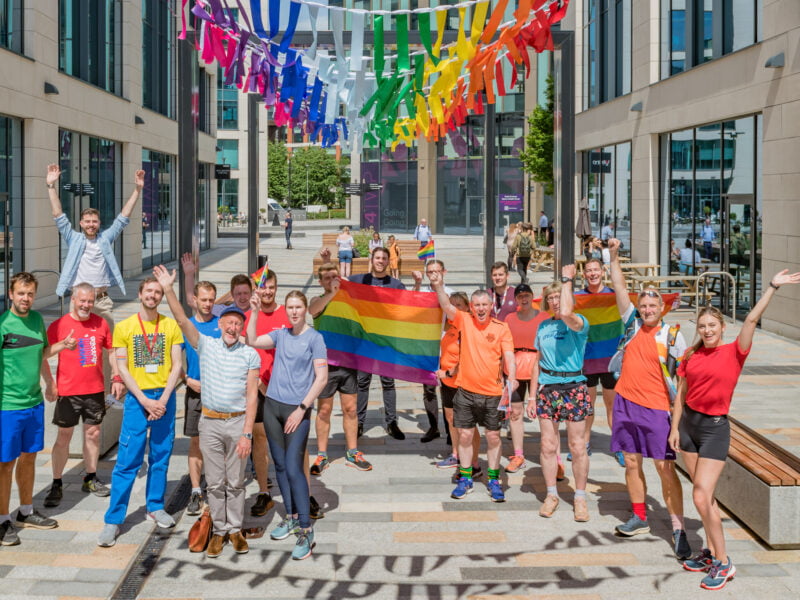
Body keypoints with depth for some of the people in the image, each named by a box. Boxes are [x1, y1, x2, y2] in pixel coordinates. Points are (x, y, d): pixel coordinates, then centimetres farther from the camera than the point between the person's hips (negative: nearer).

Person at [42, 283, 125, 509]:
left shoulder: (100, 323, 3)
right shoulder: (58, 326, -7)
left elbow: (110, 352, 13)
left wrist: (117, 377, 4)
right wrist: (50, 384, -14)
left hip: (95, 389, 3)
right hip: (68, 391, -3)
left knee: (93, 433, 12)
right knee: (64, 437, 3)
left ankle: (91, 479, 27)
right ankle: (56, 485, 12)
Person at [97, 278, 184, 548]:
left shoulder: (171, 326, 4)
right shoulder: (124, 327, 1)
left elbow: (177, 365, 1)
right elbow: (122, 368, -3)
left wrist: (163, 400, -10)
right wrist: (145, 401, -12)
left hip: (164, 397, 2)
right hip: (137, 397, -2)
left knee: (161, 456, 9)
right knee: (127, 460, -4)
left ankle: (155, 507, 25)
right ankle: (113, 520, 0)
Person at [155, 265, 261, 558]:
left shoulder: (250, 355, 0)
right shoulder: (205, 345, 2)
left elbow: (252, 396, -3)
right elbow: (182, 320, -10)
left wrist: (246, 433, -9)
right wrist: (168, 289, -23)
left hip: (238, 422, -1)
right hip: (209, 422, 1)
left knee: (236, 481, 8)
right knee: (215, 482, 7)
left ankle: (236, 529, 20)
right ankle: (219, 531, 18)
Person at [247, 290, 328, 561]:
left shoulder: (314, 338, -5)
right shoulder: (280, 335, 9)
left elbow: (322, 378, -9)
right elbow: (252, 341, -3)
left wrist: (301, 409, -13)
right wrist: (255, 312, -8)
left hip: (298, 410, -5)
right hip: (273, 406, 5)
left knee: (293, 469, -11)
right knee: (280, 465, 11)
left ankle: (306, 531, -6)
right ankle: (291, 517, 25)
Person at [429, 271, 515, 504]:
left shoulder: (501, 328, -3)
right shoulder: (464, 320, -1)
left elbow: (509, 356, -9)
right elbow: (447, 306, -16)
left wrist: (512, 377, -27)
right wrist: (438, 286, -33)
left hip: (493, 392, -1)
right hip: (466, 390, 1)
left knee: (493, 437, 7)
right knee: (464, 435, 7)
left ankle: (493, 481, 18)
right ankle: (465, 480, 20)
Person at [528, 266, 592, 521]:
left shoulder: (580, 323, -6)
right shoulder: (544, 326, 10)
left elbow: (566, 314, -32)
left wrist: (567, 280, -19)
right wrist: (532, 396, 11)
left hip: (573, 387, -4)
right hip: (546, 388, 4)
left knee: (577, 446, 1)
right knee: (547, 445, 6)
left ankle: (580, 498, 14)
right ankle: (551, 495, 19)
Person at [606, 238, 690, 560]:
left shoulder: (672, 335, -6)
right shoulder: (633, 324, 5)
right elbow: (619, 288, 5)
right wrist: (614, 256, -3)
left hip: (657, 408, -4)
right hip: (626, 403, 5)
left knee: (665, 467, -6)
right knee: (632, 463, 12)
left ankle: (679, 530, -3)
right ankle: (639, 518, 26)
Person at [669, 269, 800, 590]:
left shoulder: (733, 353, -7)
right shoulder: (691, 357, 5)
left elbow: (752, 320, -17)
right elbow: (681, 394, 10)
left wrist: (772, 287, -19)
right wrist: (675, 428, 6)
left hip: (715, 427, -5)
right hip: (688, 423, 5)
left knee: (702, 496, -11)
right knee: (703, 494, 10)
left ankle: (723, 563, 0)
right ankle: (711, 552, 22)